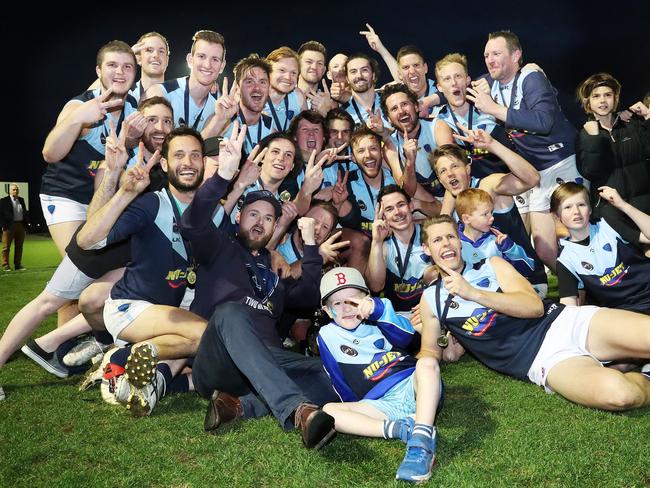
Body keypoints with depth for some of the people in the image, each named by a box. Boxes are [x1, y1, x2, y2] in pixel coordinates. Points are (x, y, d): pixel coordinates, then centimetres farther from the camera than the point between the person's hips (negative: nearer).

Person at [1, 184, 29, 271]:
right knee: (6, 247, 1)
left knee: (19, 247, 9)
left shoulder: (21, 200, 13)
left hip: (21, 225, 5)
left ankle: (18, 265, 16)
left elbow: (25, 212, 15)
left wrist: (26, 223, 6)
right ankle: (5, 265, 7)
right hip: (9, 226, -5)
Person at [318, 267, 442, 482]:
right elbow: (341, 385, 16)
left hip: (414, 387, 0)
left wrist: (377, 308, -22)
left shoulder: (376, 321, 15)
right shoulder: (328, 335, 14)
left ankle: (421, 443, -46)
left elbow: (406, 335, -8)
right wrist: (358, 410, 7)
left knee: (428, 362, -31)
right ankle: (405, 429, -37)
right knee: (327, 411, -23)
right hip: (383, 405, 0)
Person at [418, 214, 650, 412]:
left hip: (565, 321, 2)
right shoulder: (431, 299, 12)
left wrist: (473, 293, -13)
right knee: (617, 393, -31)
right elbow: (429, 353, 19)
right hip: (540, 361, -2)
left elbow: (535, 306, -4)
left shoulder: (492, 265, 11)